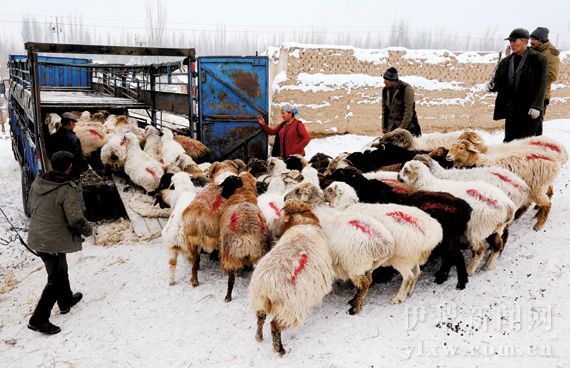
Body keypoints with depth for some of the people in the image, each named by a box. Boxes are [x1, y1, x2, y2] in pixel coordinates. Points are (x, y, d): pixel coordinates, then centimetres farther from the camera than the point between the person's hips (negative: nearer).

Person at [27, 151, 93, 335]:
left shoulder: (37, 182, -2)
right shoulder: (68, 189, -24)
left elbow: (32, 207, 11)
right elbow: (76, 219, -23)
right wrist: (87, 230, -4)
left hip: (37, 237, 8)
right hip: (55, 241, -8)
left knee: (60, 270, 27)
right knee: (56, 279, 6)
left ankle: (66, 301, 46)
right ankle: (39, 319, 10)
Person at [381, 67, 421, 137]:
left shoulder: (407, 89, -15)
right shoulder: (385, 90, 4)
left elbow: (409, 110, -17)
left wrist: (403, 126, -20)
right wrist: (384, 127, 9)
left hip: (408, 125, -5)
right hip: (392, 127, 5)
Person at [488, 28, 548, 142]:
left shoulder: (538, 60, -4)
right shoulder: (506, 61, 11)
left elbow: (541, 84, -10)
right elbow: (499, 81, 12)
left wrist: (536, 106, -20)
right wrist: (492, 86, -12)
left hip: (530, 111, -5)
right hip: (511, 110, 5)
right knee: (509, 140, 5)